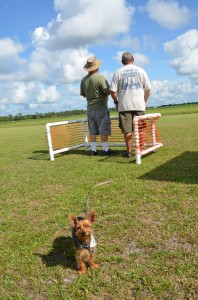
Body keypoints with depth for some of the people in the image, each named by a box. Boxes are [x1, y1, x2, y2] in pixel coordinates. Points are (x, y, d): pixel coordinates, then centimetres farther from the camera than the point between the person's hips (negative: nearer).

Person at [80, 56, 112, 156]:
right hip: (101, 107, -6)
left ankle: (93, 150, 12)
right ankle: (106, 149, 4)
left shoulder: (83, 80, 5)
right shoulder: (100, 77, -14)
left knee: (92, 131, 9)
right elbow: (108, 92, -15)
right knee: (104, 131, 0)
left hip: (90, 108, 6)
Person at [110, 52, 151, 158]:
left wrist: (116, 102, 12)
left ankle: (129, 151, 6)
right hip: (139, 105, 1)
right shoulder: (141, 71, 8)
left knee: (127, 130, 2)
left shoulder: (118, 72, 3)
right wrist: (145, 101, 17)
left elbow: (112, 90, -2)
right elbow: (148, 89, 7)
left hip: (124, 105, -1)